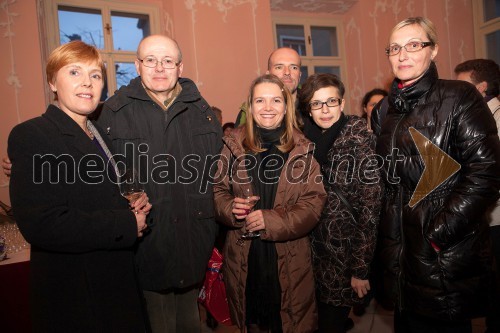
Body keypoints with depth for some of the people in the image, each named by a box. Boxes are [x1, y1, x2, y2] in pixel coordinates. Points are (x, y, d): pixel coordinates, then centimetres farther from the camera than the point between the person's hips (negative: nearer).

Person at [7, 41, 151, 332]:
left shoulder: (98, 134, 10)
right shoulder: (31, 136, -15)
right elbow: (42, 225, -25)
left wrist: (134, 205, 0)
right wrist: (127, 225, -19)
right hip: (74, 290, -8)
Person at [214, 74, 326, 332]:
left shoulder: (302, 149, -3)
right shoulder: (234, 146, 1)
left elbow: (313, 204, -7)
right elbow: (217, 192, 6)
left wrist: (271, 220, -19)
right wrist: (231, 208, -15)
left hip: (289, 258, -1)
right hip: (243, 257, 1)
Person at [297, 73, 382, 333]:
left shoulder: (358, 139, -11)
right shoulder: (305, 139, 2)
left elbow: (370, 205, -14)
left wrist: (361, 268, -14)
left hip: (345, 253, -4)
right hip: (313, 254, 4)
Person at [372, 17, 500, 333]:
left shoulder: (459, 97, -8)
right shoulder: (385, 111, 10)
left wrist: (440, 233, -18)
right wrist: (388, 243, 9)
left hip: (447, 256, -5)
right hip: (402, 252, 5)